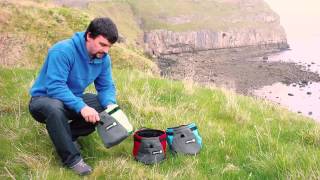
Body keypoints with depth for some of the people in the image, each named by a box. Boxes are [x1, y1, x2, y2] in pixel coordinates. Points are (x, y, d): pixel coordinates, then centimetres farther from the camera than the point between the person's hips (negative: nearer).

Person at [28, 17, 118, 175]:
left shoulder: (103, 58, -7)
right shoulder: (63, 51, -27)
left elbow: (106, 87, -2)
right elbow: (55, 87, -33)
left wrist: (110, 105, -25)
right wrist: (81, 107, -43)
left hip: (75, 99, 6)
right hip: (44, 99, -6)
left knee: (107, 106, -12)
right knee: (54, 108, -40)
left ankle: (68, 135, 1)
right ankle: (72, 159, -25)